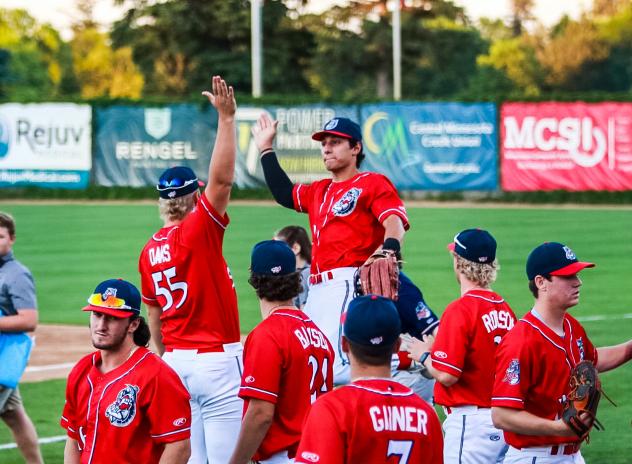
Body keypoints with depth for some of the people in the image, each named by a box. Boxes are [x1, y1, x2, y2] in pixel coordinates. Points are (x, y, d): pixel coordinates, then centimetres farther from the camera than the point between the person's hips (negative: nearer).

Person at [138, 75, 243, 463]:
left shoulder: (149, 252, 9)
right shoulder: (198, 231, -11)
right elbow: (222, 178, -21)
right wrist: (226, 117, -20)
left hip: (177, 359, 7)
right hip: (217, 358, -7)